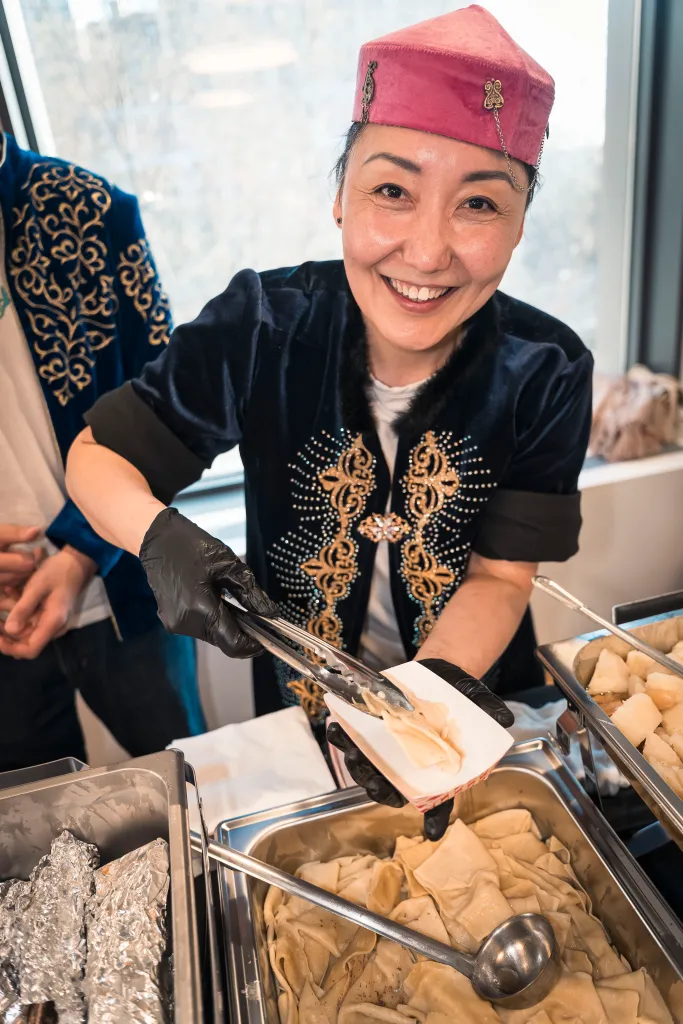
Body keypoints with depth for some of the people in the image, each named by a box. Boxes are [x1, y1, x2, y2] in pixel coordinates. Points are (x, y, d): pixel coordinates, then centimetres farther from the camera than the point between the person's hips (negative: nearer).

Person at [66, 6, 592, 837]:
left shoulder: (545, 375, -21)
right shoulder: (261, 329, -24)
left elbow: (499, 577, -16)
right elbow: (97, 457, -14)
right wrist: (161, 537, -34)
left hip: (466, 686, 1)